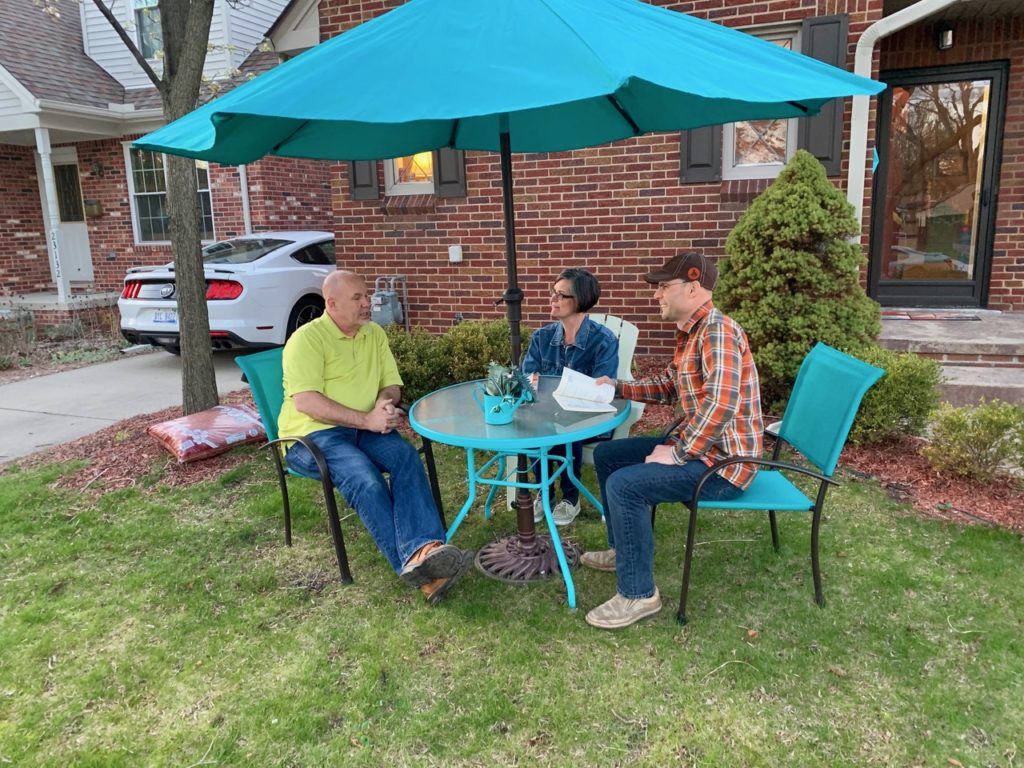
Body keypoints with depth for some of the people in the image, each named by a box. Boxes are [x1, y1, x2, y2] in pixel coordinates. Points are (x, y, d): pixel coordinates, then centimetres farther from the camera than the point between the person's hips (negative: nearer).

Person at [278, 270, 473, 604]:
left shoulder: (374, 333, 13)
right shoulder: (307, 338, -8)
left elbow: (392, 385, 16)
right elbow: (305, 402, -20)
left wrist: (385, 402, -10)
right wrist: (366, 419, -24)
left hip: (366, 429, 5)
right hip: (312, 435, -5)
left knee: (406, 457, -27)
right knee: (366, 481, -33)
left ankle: (423, 549, -43)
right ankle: (415, 568, -34)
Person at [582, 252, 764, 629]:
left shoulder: (717, 329, -21)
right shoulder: (691, 332, 11)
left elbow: (722, 402, -33)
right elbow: (668, 386, 23)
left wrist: (678, 454, -26)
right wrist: (617, 388, 11)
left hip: (724, 461, -10)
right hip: (697, 445, 10)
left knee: (624, 484, -25)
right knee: (607, 455, 14)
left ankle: (638, 594, -9)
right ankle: (625, 549, 29)